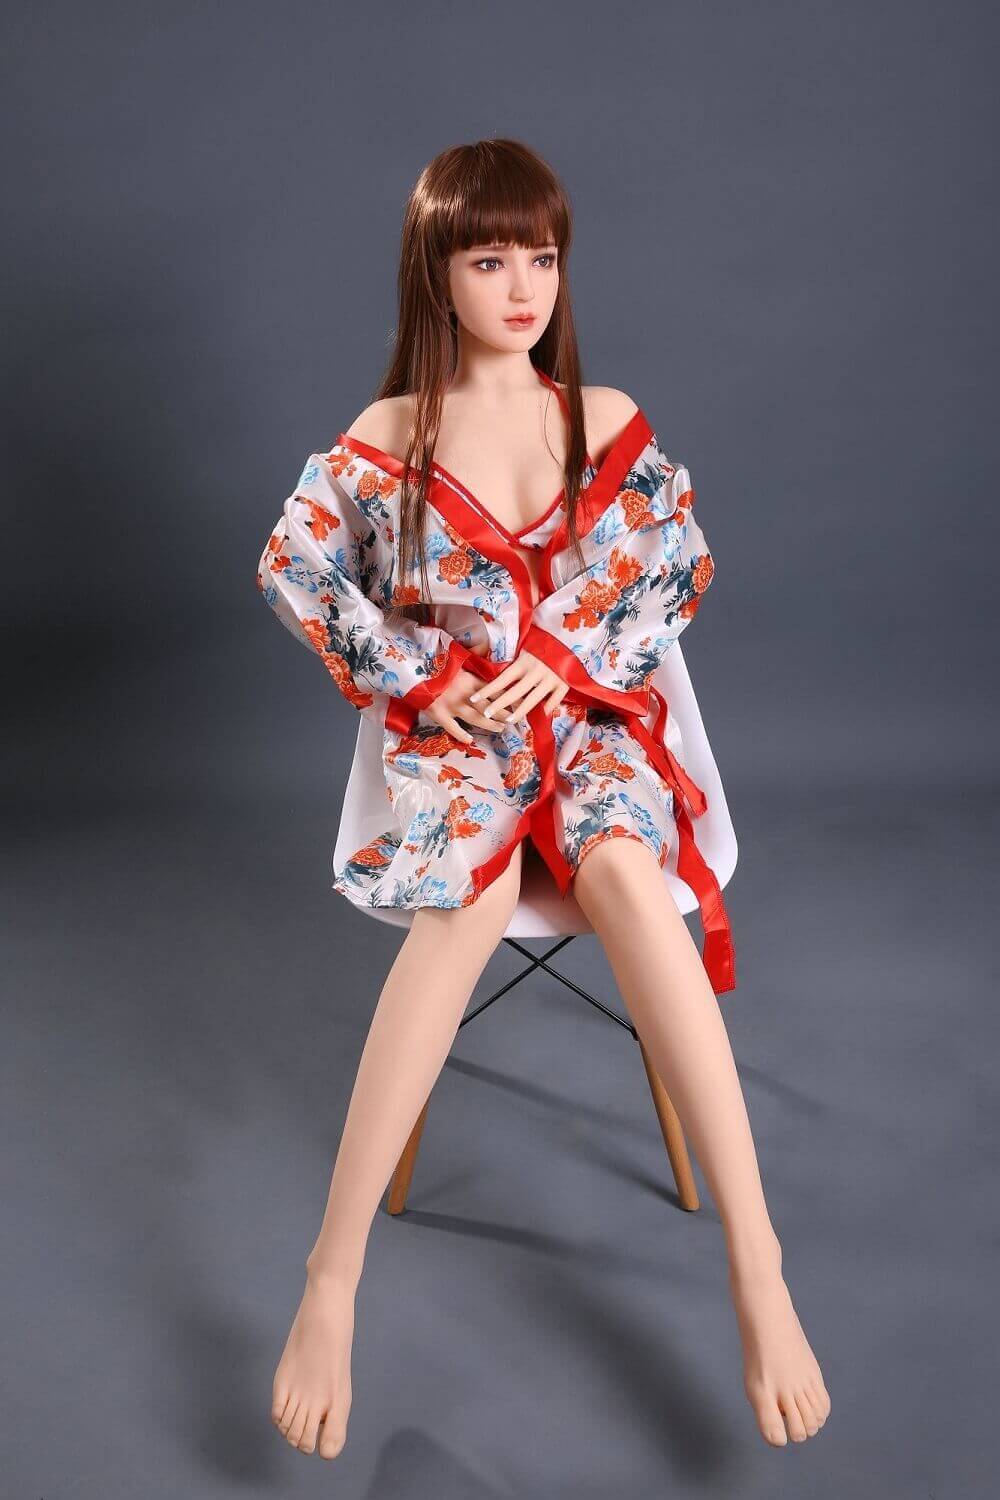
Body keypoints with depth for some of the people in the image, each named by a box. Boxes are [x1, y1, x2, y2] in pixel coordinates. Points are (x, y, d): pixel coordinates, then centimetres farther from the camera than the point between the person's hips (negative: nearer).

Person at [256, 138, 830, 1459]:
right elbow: (295, 570, 10)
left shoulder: (611, 422, 8)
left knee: (623, 866, -36)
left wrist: (569, 661, -5)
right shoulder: (385, 439, 4)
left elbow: (684, 569, 10)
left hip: (589, 708, 1)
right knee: (476, 889, -36)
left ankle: (757, 1262, -38)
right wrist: (414, 677, -2)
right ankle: (334, 1273, -34)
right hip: (450, 725, -1)